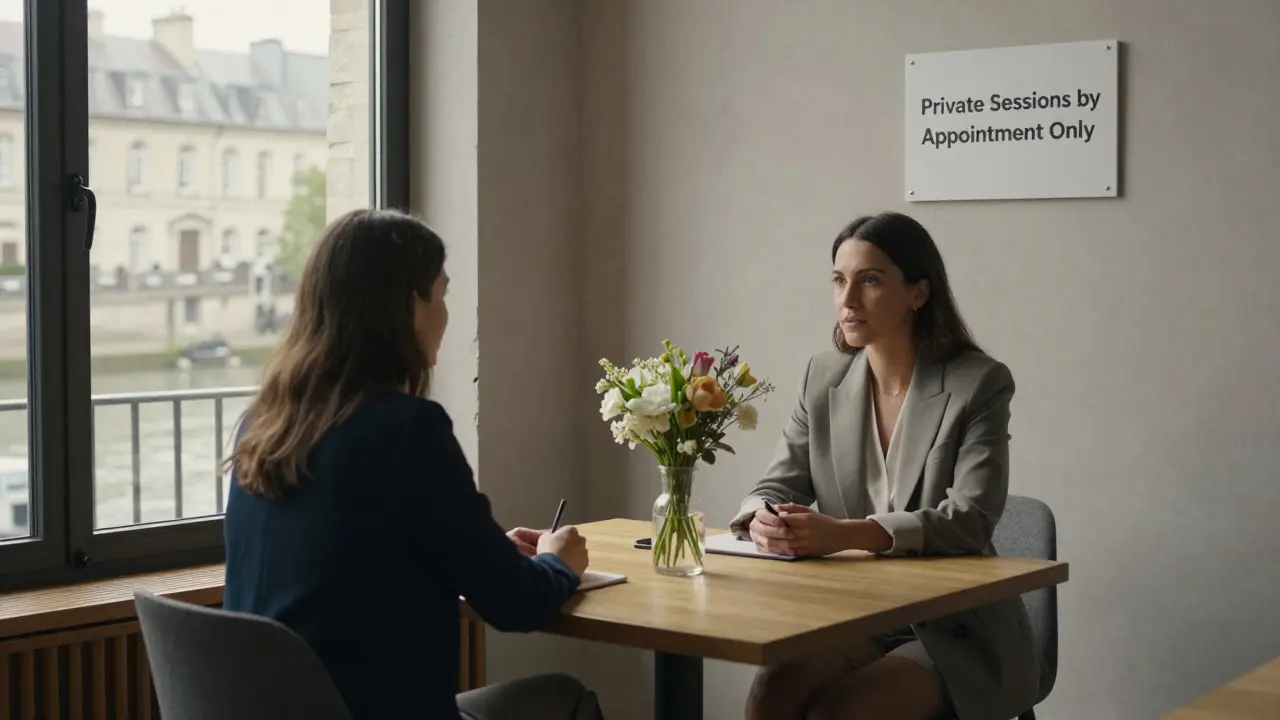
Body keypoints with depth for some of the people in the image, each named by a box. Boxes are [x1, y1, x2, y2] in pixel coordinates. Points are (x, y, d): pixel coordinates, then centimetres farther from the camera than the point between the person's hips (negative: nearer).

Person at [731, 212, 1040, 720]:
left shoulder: (979, 385, -10)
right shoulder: (824, 378, 5)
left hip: (955, 633, -4)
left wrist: (846, 533, -35)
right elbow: (778, 486, 3)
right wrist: (763, 520, -23)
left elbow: (969, 521, -20)